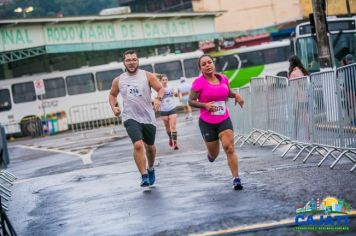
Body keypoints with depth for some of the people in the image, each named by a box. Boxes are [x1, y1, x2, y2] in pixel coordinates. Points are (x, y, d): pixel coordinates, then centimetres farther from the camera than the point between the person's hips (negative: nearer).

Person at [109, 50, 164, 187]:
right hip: (131, 118, -1)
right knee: (138, 145, -21)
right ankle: (144, 177, -15)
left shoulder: (147, 76, -1)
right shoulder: (118, 80, 2)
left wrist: (158, 99, -19)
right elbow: (112, 95, 18)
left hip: (148, 117, 1)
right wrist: (113, 107, 0)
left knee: (150, 146, 17)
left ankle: (150, 169, 45)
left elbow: (160, 88, 2)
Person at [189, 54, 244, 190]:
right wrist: (205, 105, -26)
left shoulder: (223, 78, 3)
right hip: (207, 123, -2)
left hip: (224, 120, 2)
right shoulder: (199, 83, -11)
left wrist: (236, 95, 0)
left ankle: (236, 179, -11)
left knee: (229, 148, -14)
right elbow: (191, 101, -10)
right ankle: (211, 154, 49)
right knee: (214, 154, 10)